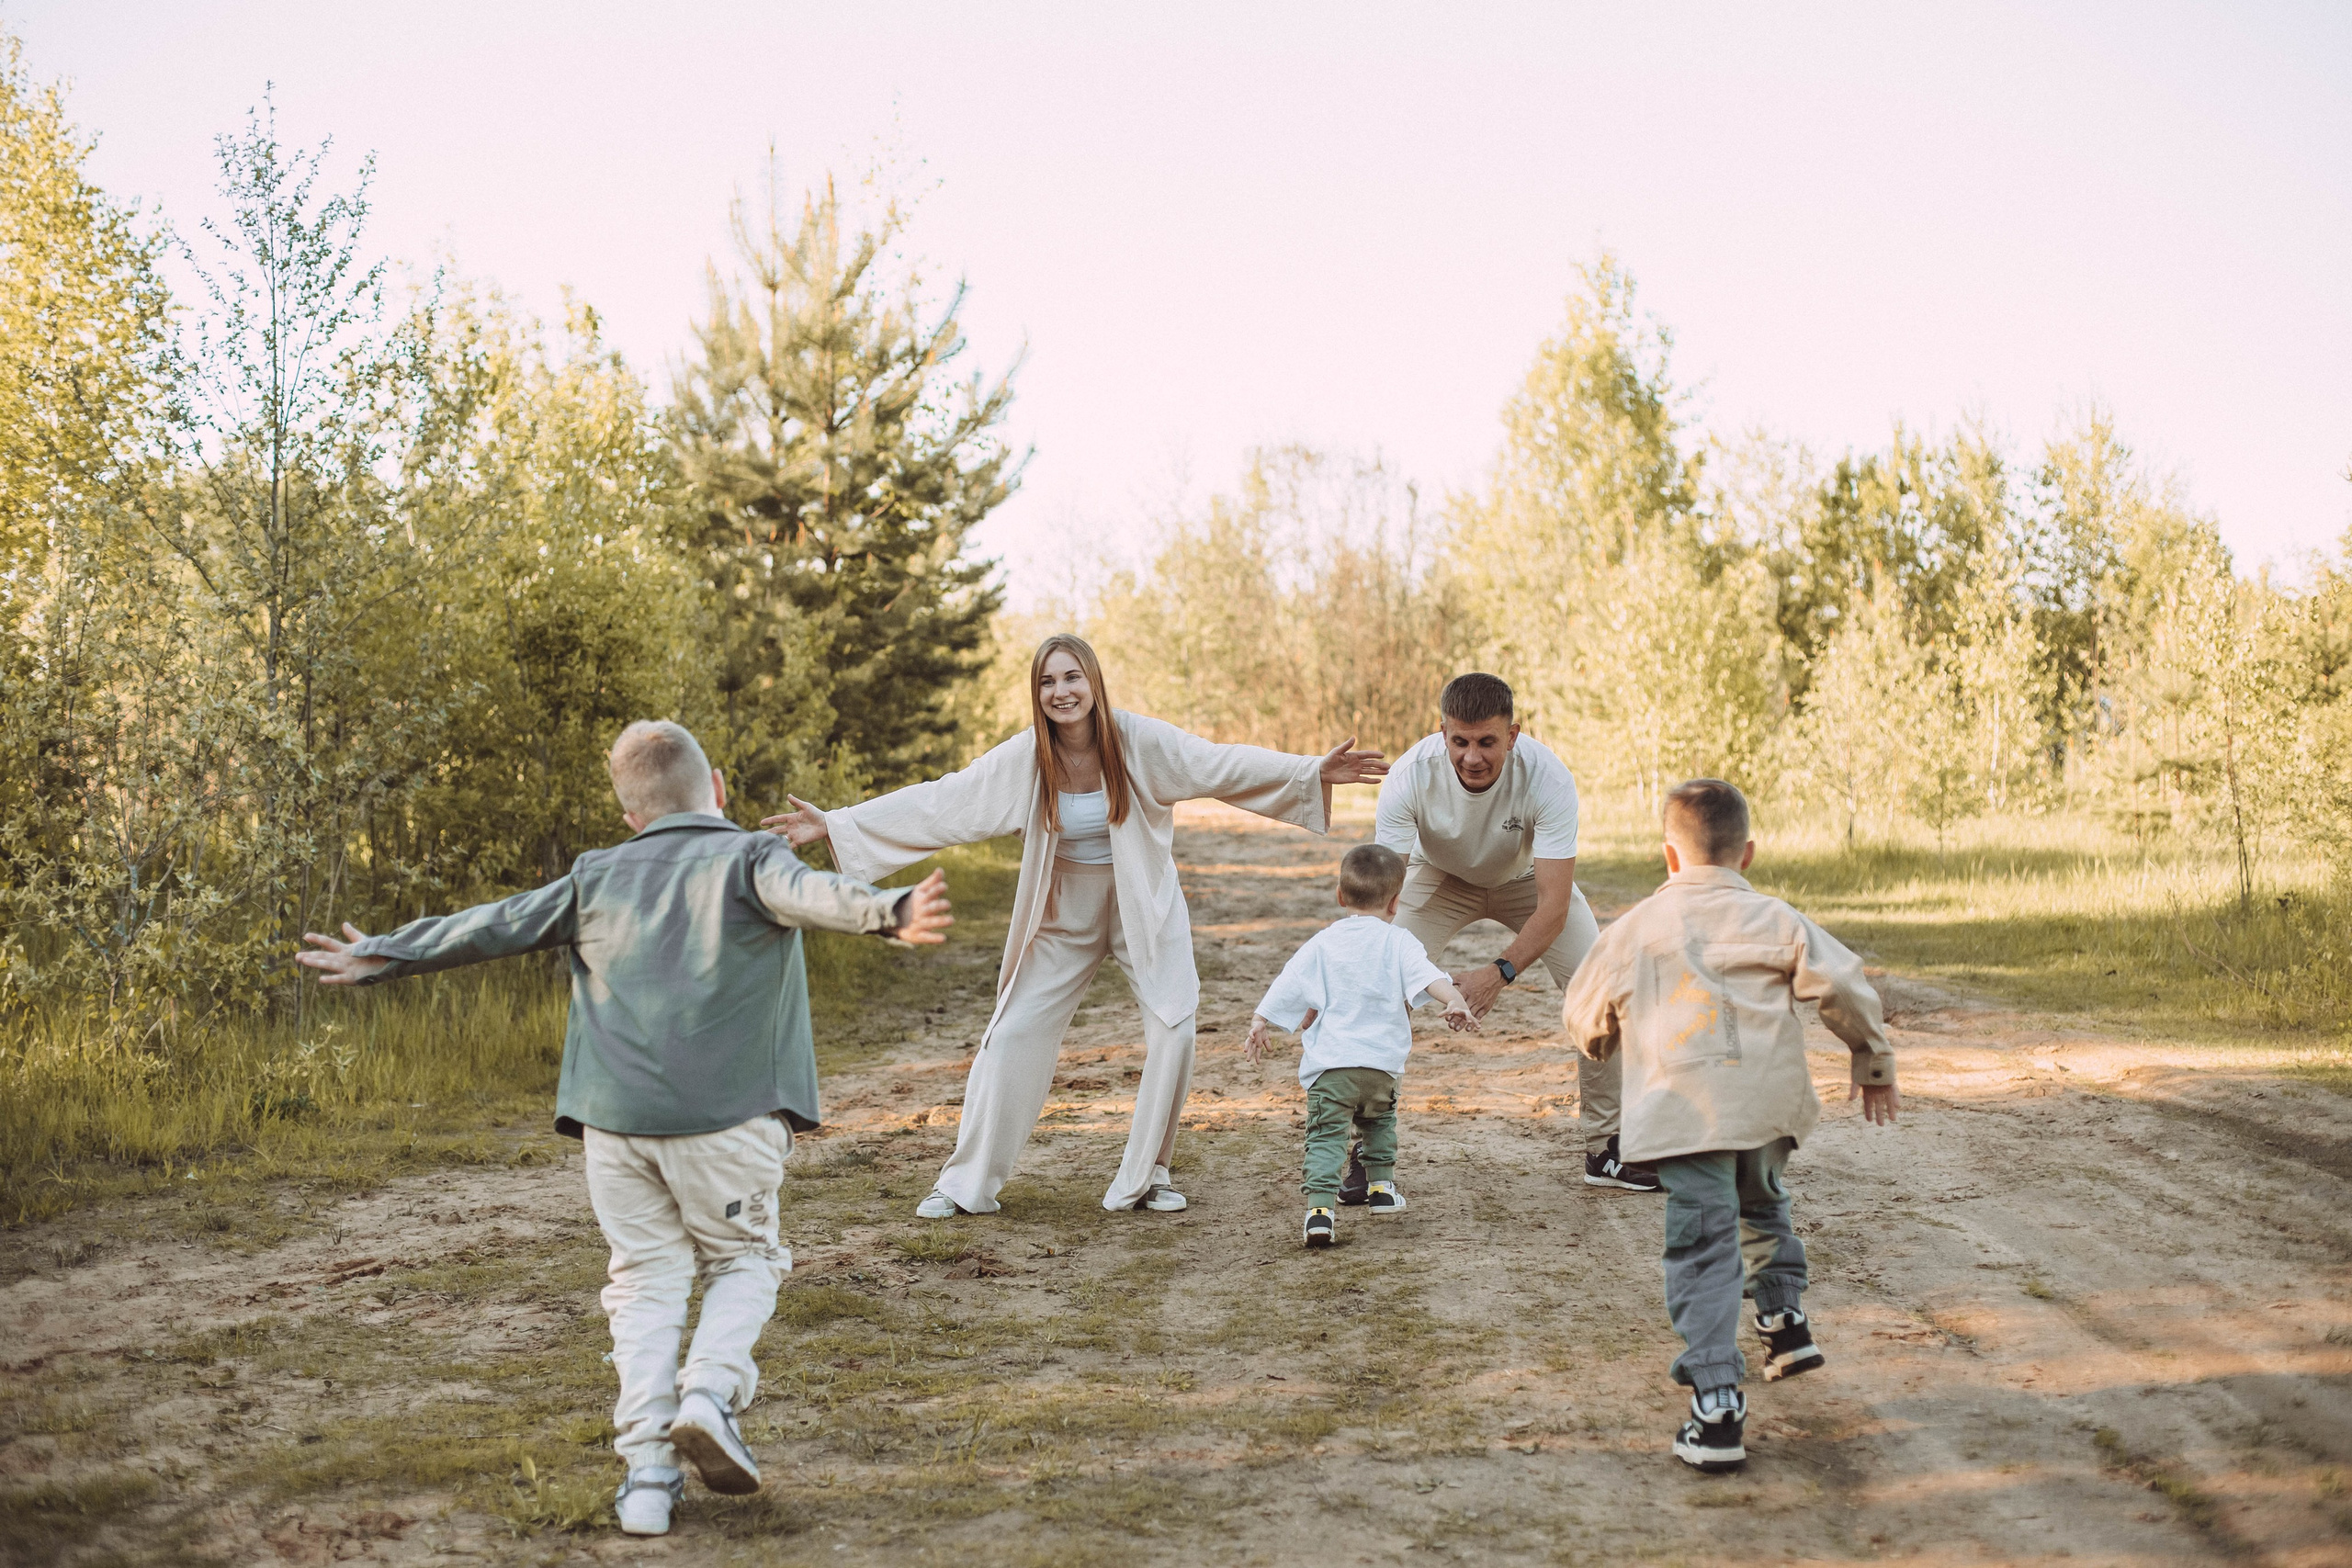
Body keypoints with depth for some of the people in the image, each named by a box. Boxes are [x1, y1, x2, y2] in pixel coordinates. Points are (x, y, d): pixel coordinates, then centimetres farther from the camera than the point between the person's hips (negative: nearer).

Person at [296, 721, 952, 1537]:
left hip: (615, 1118, 3)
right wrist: (891, 913, -38)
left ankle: (647, 1468, 3)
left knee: (646, 1280, 11)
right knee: (741, 1260, 16)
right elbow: (809, 893, -19)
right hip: (727, 1117, -3)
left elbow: (490, 927, 21)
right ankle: (709, 1390, -9)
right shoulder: (747, 858, 2)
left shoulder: (598, 877, 15)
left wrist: (382, 957, 33)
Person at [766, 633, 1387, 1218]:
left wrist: (1313, 771, -32)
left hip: (1144, 905, -1)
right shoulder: (1023, 759, -16)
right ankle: (967, 1183, 10)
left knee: (1174, 1029, -13)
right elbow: (937, 802, -15)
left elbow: (1224, 764, -20)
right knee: (1013, 1035, -2)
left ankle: (1144, 1176, 5)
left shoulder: (1139, 741, -18)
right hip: (1064, 917, 1)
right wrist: (833, 824, -20)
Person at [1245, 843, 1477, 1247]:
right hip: (1382, 1062, 1)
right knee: (1379, 1121, 28)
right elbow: (1430, 977, -14)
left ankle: (1320, 1207, -19)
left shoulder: (1323, 943, 7)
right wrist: (1455, 1002, -25)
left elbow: (1287, 985, 7)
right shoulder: (1397, 942, 2)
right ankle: (1382, 1187, 32)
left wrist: (1259, 1024, 13)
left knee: (1326, 1135, -4)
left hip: (1330, 1062, -1)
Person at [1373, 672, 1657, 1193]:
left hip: (1526, 878, 0)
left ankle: (1607, 1149, 7)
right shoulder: (1410, 775, -35)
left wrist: (1501, 970, -52)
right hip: (1441, 877, 0)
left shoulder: (1548, 777, -37)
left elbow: (1554, 904, -38)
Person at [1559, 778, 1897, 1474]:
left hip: (1684, 1112, -2)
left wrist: (1603, 1044, 42)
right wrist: (1874, 1064, 16)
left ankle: (1717, 1406, -11)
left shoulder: (1634, 930, 9)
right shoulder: (1774, 920, 7)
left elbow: (1584, 1019, 18)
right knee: (1761, 1203, 32)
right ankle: (1785, 1318, 37)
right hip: (1770, 1102, 2)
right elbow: (1844, 987, 1)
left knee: (1701, 1248, -4)